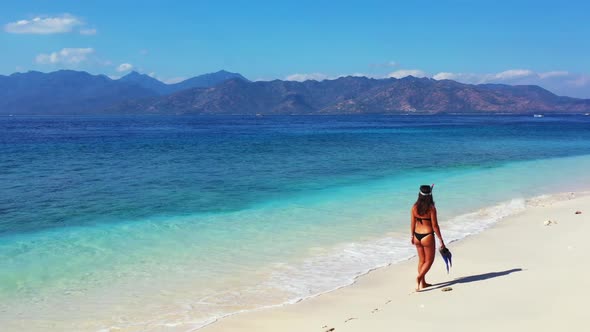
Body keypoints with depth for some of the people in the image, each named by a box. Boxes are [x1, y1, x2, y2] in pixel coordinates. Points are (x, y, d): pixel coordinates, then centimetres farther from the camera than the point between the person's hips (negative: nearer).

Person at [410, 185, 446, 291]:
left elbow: (413, 223, 6)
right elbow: (435, 226, -13)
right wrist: (441, 240, -6)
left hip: (417, 236, 5)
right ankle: (419, 277, -11)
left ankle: (423, 283, 26)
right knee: (429, 260, 10)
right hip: (427, 236, -5)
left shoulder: (415, 207, -2)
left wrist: (412, 236, 20)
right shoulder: (431, 208, -15)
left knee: (421, 260, 19)